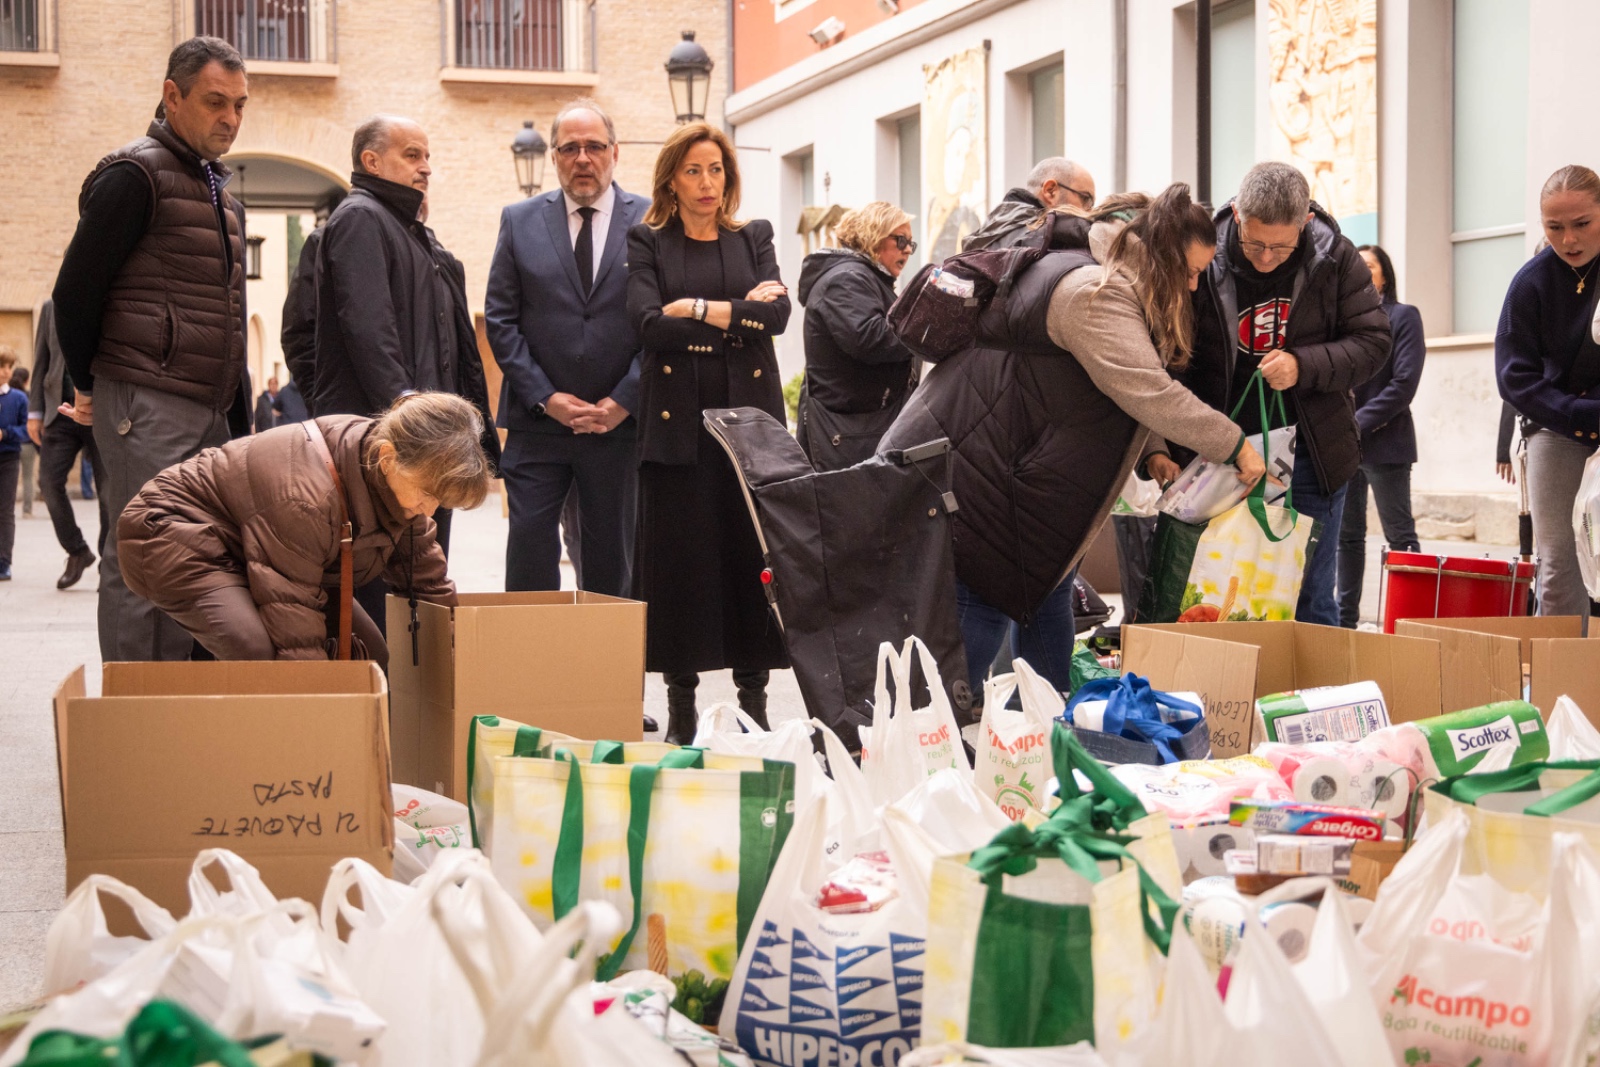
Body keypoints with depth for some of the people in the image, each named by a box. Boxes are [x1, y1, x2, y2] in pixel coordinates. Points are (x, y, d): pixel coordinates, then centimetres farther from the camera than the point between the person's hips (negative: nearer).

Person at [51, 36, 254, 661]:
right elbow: (75, 290, -9)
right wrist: (90, 387, -1)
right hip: (148, 407, -8)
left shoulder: (219, 191, 19)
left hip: (211, 409, 8)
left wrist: (240, 416, 17)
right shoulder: (136, 176, -8)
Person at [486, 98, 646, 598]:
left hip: (620, 421, 0)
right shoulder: (520, 220, 7)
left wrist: (622, 401, -9)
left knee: (611, 558, 7)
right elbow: (500, 320, 4)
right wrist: (547, 398, -7)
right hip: (536, 424, 1)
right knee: (529, 553, -3)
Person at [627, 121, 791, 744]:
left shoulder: (754, 239, 15)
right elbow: (649, 324, -7)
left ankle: (753, 700, 4)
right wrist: (738, 317, -6)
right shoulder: (648, 243, 9)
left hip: (749, 412, 2)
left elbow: (778, 314, -1)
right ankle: (680, 710, 2)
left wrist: (699, 308, -7)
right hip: (679, 418, -1)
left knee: (753, 553, -1)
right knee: (679, 558, -3)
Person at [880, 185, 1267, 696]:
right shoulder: (1093, 290, -18)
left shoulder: (1107, 285, 17)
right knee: (978, 615, -11)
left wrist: (1152, 454, 9)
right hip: (965, 477, -11)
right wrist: (1234, 446, -15)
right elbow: (1148, 392, -24)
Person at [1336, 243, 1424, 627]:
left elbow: (1404, 383, -9)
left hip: (1384, 443, -5)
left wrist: (1359, 422, -14)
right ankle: (1345, 619, 15)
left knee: (1400, 537, -4)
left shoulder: (1403, 317, 0)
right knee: (1346, 534, 9)